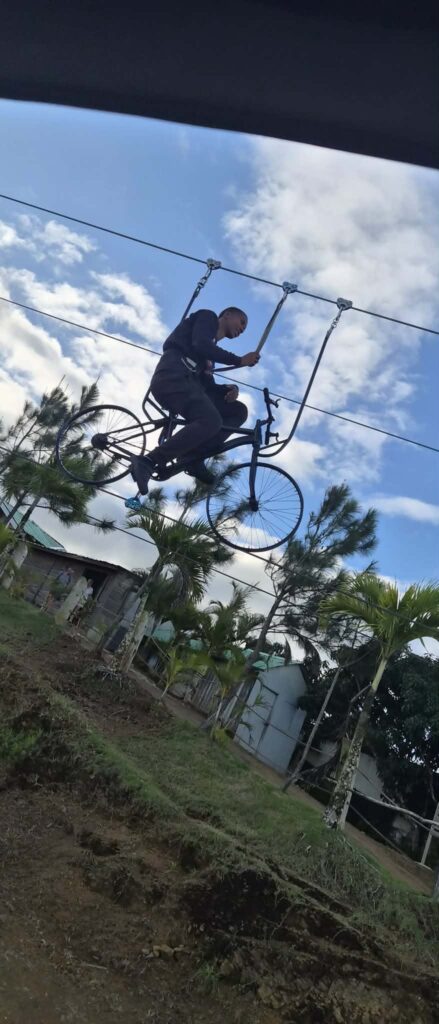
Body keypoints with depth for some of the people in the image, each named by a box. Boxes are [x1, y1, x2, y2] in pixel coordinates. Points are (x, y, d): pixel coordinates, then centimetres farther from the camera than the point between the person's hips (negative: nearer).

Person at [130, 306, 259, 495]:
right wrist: (239, 360, -6)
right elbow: (200, 345, -9)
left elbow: (207, 385, 23)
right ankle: (148, 461, -30)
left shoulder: (211, 350, 35)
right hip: (173, 378, -9)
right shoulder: (208, 317, 13)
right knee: (211, 421, -30)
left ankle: (192, 457, -10)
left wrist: (229, 389, 4)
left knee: (238, 411, 3)